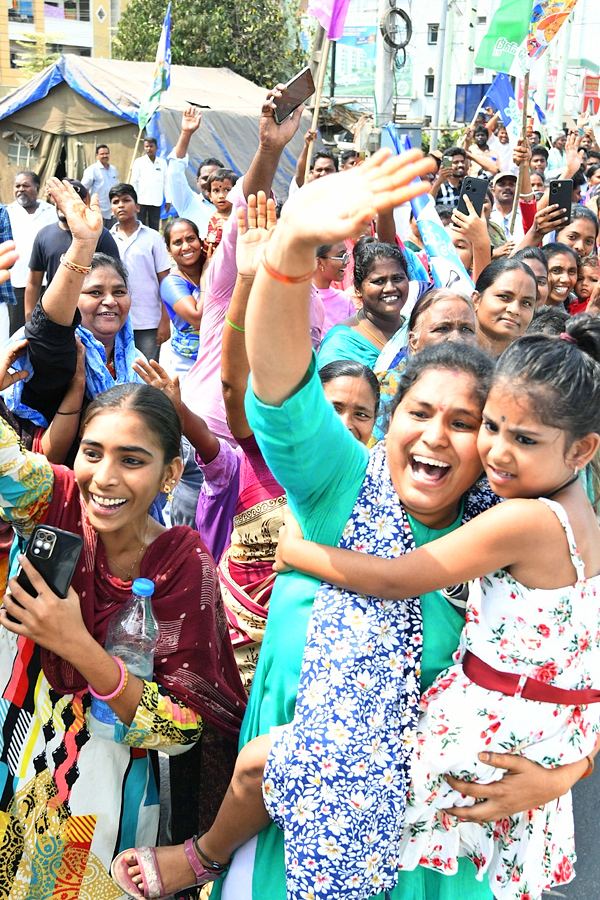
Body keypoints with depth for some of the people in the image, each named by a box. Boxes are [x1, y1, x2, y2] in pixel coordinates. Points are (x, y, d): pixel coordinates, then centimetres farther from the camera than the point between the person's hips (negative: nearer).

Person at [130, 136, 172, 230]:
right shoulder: (139, 162, 1)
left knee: (154, 230, 4)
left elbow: (166, 182, 10)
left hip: (156, 202, 2)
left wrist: (168, 200, 7)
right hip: (142, 201, -2)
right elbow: (134, 182, 0)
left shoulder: (162, 163, 8)